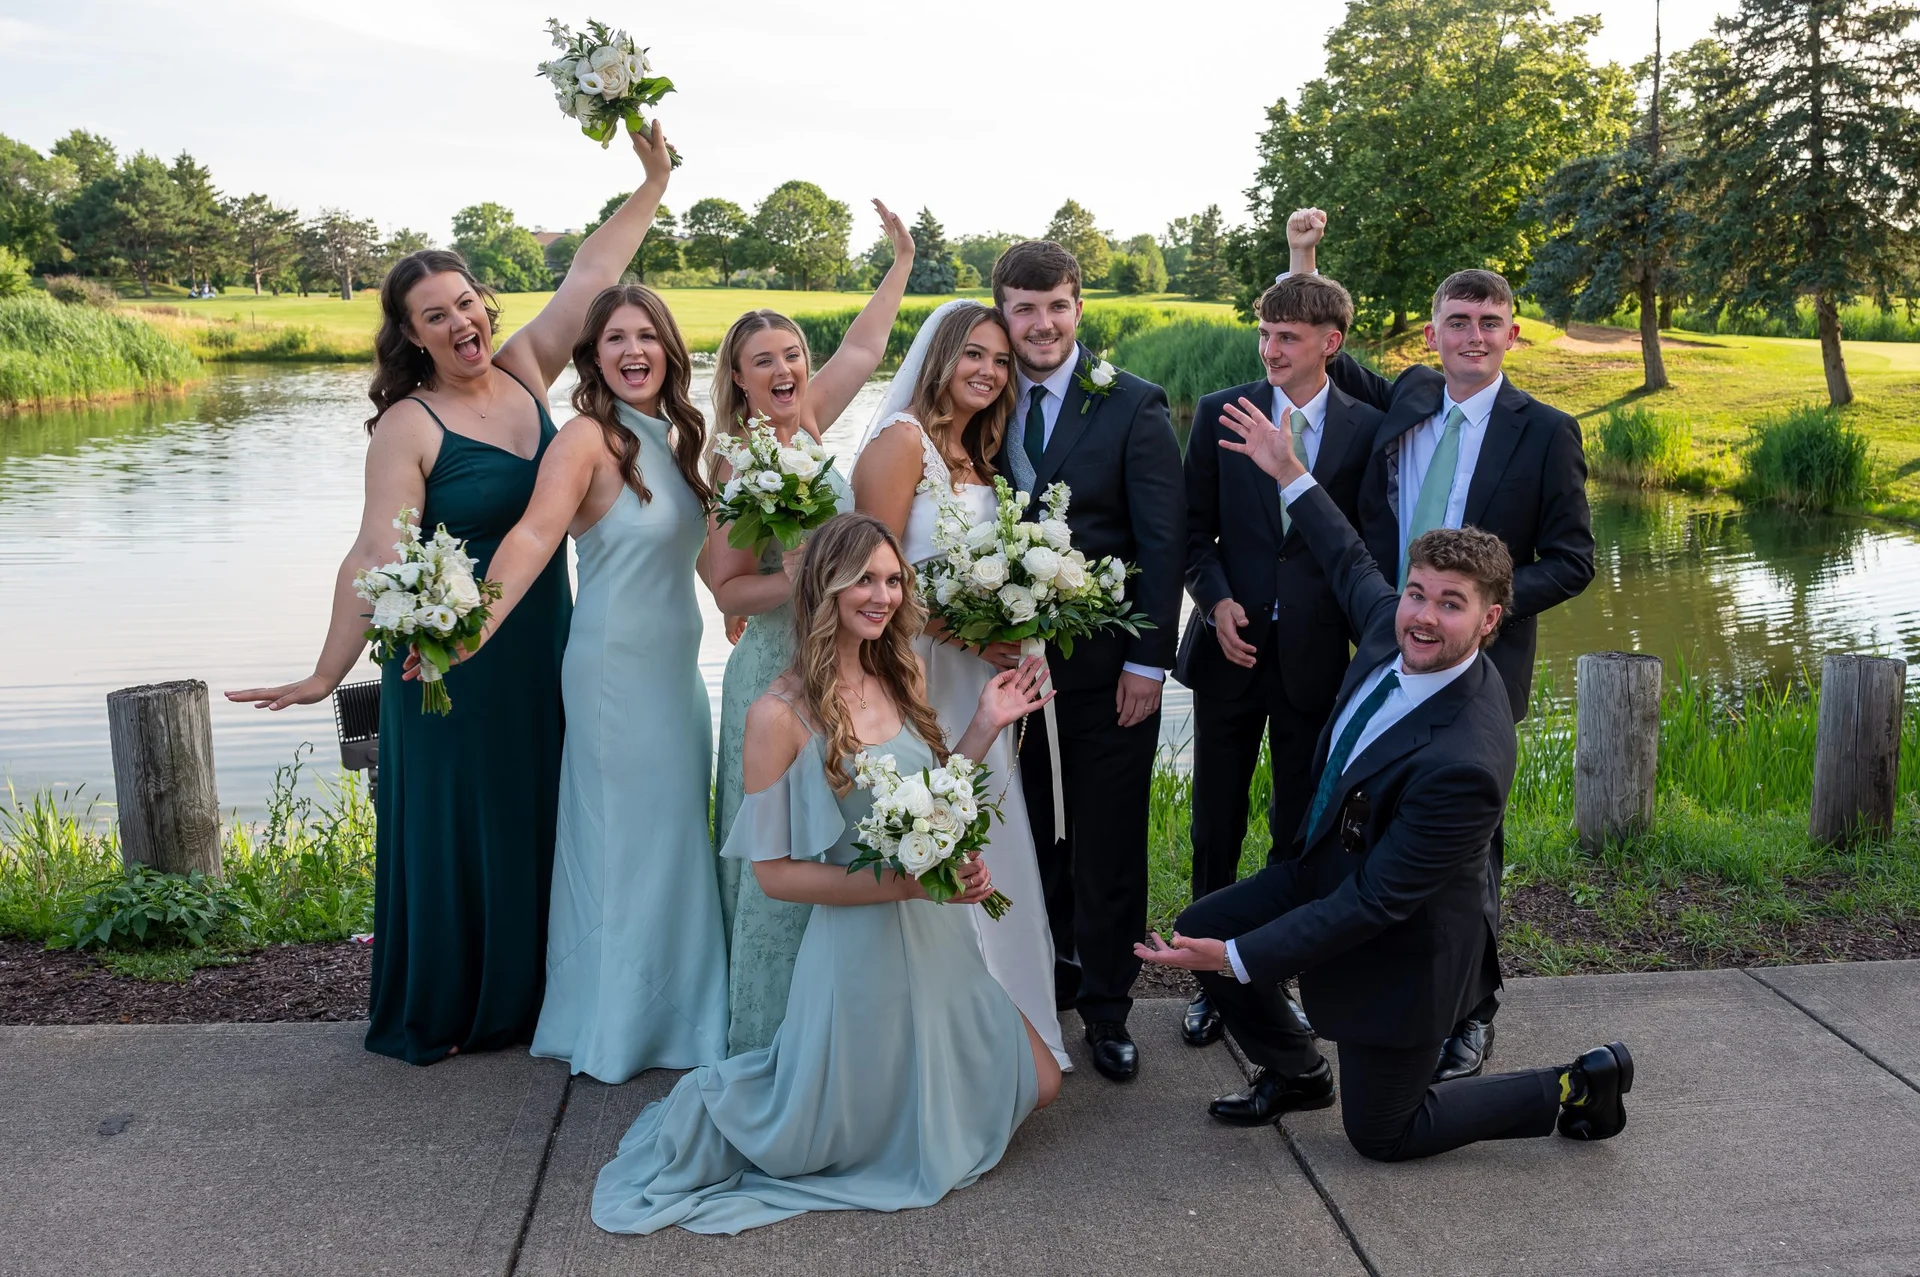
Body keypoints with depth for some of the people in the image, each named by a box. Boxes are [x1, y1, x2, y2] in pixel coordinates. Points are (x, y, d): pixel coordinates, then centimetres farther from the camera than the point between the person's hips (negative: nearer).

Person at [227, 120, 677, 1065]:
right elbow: (376, 553, -21)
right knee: (455, 827, 7)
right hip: (454, 659, -6)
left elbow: (591, 273, 4)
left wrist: (653, 183, 2)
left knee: (539, 820, 15)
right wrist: (330, 671, -26)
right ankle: (437, 1012, 25)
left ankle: (524, 991, 33)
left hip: (543, 648, 6)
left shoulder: (523, 372, 1)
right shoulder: (409, 426, -15)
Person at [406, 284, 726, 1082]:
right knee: (622, 841, 3)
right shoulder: (588, 437, -15)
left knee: (675, 837, 16)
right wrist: (478, 626, -40)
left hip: (676, 665, 8)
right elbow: (534, 535, -29)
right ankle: (615, 1031, 18)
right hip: (617, 667, -8)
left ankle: (671, 1010, 32)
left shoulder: (672, 436, 9)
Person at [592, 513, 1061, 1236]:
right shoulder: (781, 714, -18)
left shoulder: (896, 682, 1)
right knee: (865, 1140, 11)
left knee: (1037, 1085, 18)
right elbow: (774, 871, -16)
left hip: (939, 937, 7)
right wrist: (905, 883, -23)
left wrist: (985, 728, -1)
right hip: (858, 949, -6)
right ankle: (721, 1102, 35)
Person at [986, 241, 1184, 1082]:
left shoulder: (1132, 406, -6)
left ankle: (1106, 1005, 21)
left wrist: (1148, 662, -12)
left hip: (1107, 666, -3)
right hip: (1013, 661, 4)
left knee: (1108, 846, 6)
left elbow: (1163, 541, -8)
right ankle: (1055, 972, 32)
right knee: (1036, 837, 14)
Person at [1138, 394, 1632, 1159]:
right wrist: (1288, 473, 10)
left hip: (1404, 943, -8)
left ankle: (1574, 1091, 22)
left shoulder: (1462, 763, -38)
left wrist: (1238, 958, -29)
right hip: (1330, 866, 8)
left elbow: (1373, 904, -31)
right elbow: (1352, 565, 10)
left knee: (1381, 1133, 9)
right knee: (1198, 930, 10)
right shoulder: (1393, 627, -16)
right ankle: (1295, 1074, 31)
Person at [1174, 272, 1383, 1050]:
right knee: (1216, 827, 10)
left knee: (1301, 832, 9)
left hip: (1315, 656, 0)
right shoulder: (1218, 414, 0)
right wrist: (1217, 601, -12)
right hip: (1230, 648, 1)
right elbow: (1194, 526, 3)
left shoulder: (1366, 428, 0)